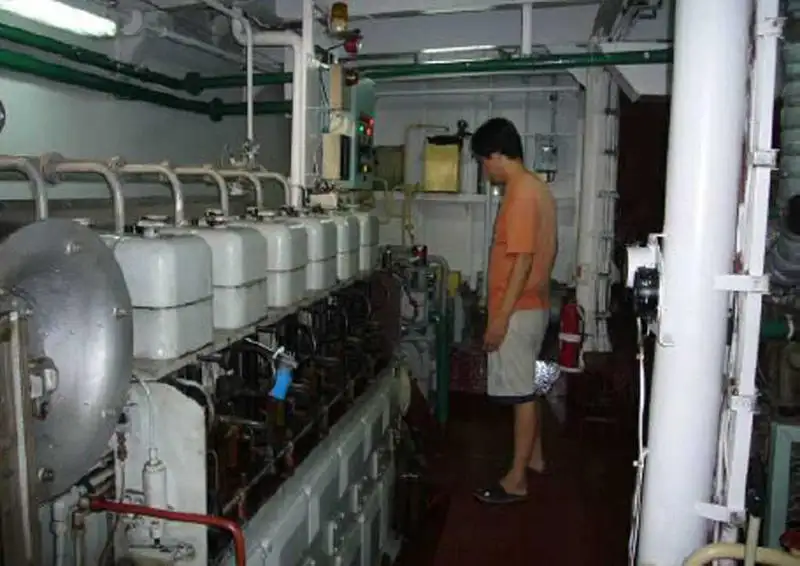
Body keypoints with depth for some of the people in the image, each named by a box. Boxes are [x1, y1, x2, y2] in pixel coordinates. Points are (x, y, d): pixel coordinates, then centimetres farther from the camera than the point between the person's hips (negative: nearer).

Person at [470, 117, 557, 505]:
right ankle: (534, 457, 35)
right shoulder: (537, 187, 11)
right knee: (524, 387, 20)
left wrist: (501, 317, -22)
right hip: (534, 305, 10)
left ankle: (517, 479, 11)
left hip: (518, 310, -10)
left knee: (520, 392, -1)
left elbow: (522, 260, -24)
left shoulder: (520, 194, -19)